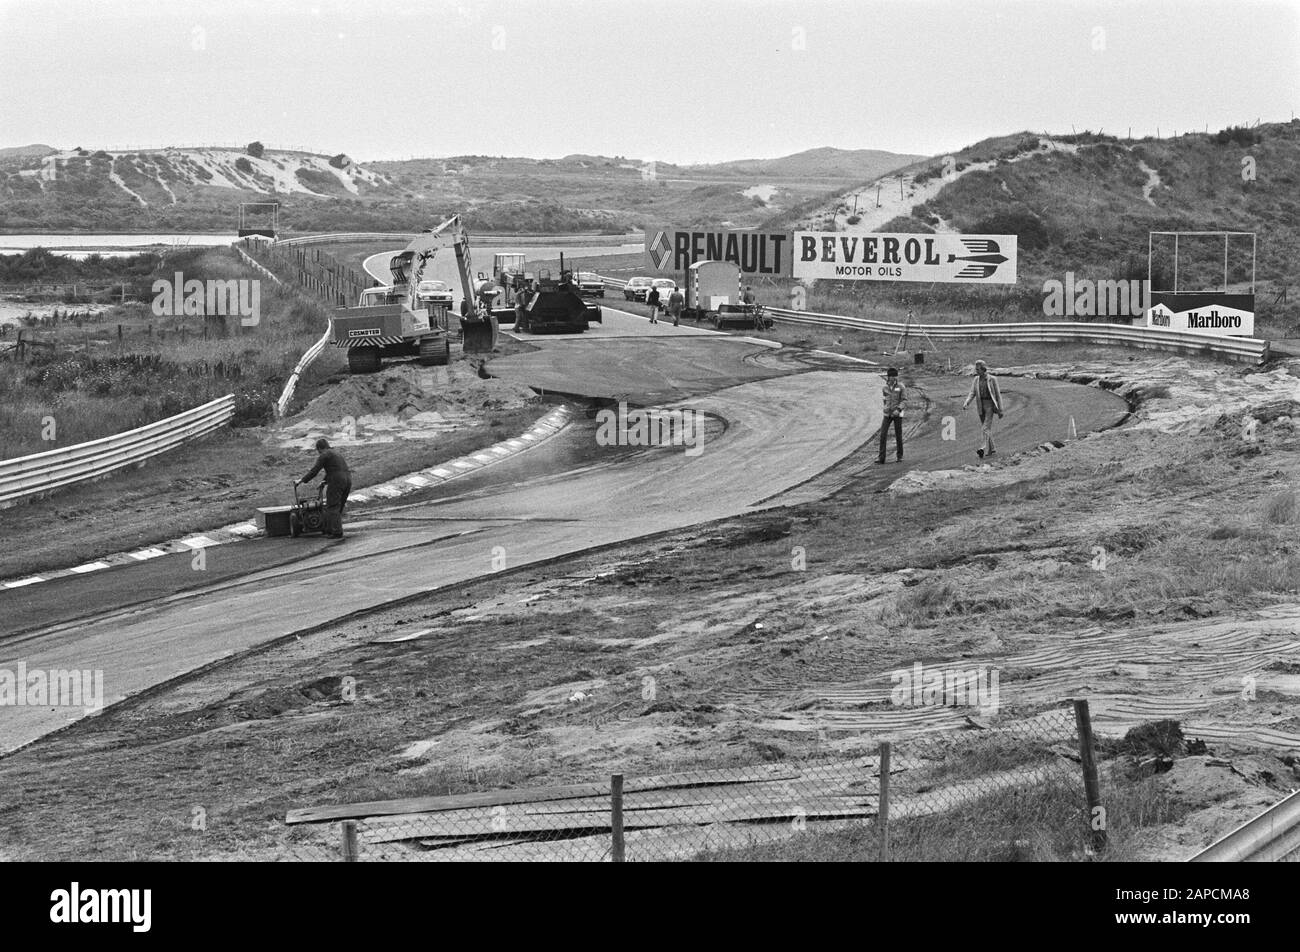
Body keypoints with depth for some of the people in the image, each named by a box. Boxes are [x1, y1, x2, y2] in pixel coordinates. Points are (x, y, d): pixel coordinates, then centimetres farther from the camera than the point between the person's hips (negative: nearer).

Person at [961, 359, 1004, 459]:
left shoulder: (992, 379, -7)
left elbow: (998, 394, -3)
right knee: (987, 427, 12)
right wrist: (966, 404, -16)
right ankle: (991, 449, 24)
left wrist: (1000, 409, -4)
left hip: (990, 405, -5)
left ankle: (983, 449, -27)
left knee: (986, 427, -16)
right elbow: (972, 394, 2)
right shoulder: (976, 380, 6)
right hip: (980, 406, 5)